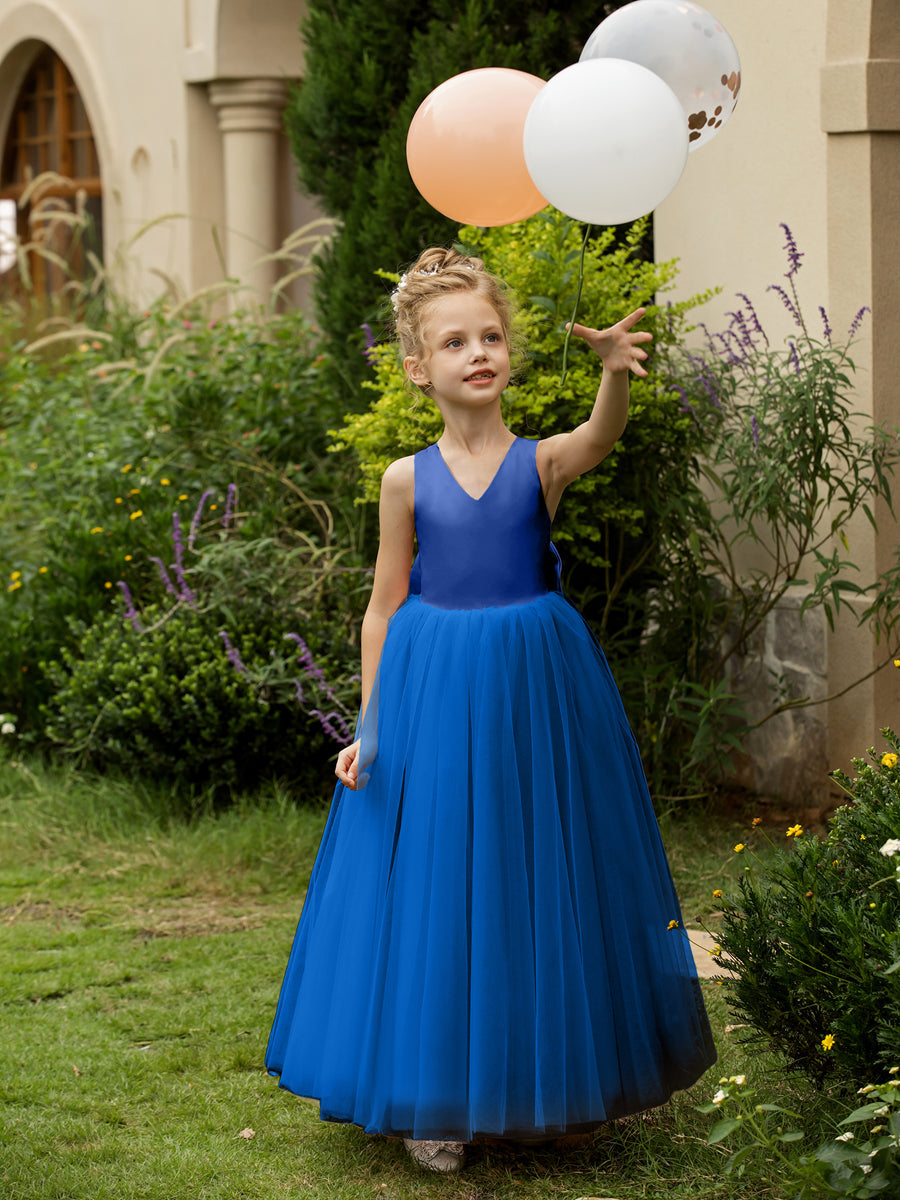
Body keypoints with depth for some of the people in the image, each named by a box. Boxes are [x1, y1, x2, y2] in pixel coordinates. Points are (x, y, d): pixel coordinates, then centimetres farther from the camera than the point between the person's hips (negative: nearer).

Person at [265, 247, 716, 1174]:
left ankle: (537, 1087, 25)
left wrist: (615, 369, -48)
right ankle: (434, 1101, 17)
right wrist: (369, 728, 2)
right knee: (436, 892, 4)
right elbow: (385, 606, 5)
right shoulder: (409, 480, 0)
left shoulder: (542, 462, -4)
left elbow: (601, 435, -27)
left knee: (537, 881, 7)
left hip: (531, 694, 0)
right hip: (432, 696, 0)